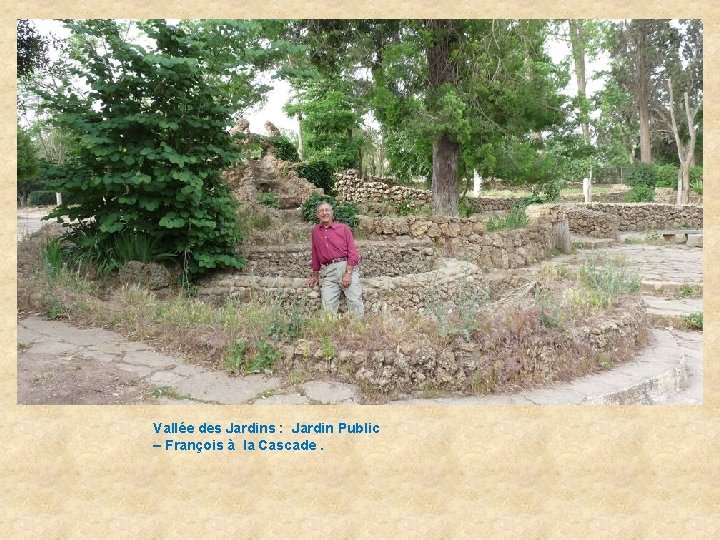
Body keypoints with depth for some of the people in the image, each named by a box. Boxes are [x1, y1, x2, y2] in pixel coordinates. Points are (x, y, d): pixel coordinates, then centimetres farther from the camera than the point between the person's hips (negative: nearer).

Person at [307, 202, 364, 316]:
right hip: (328, 271, 3)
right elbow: (315, 255, 24)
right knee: (328, 306, -12)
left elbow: (352, 252, 0)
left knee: (355, 302, -11)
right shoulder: (315, 231, 16)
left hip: (347, 267, -2)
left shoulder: (343, 228, 6)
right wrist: (315, 275, 26)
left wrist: (348, 273, -10)